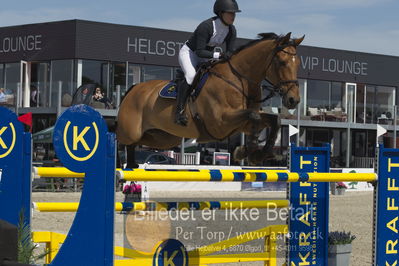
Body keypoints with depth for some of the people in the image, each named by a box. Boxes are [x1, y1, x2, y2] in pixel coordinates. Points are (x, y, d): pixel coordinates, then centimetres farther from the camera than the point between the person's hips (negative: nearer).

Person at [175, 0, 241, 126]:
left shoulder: (232, 30, -10)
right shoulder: (206, 26, -30)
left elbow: (230, 52, -5)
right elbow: (200, 52, -32)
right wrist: (219, 55, -42)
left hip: (205, 57, 8)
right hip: (188, 52, -8)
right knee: (191, 75, -33)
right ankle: (179, 110, -27)